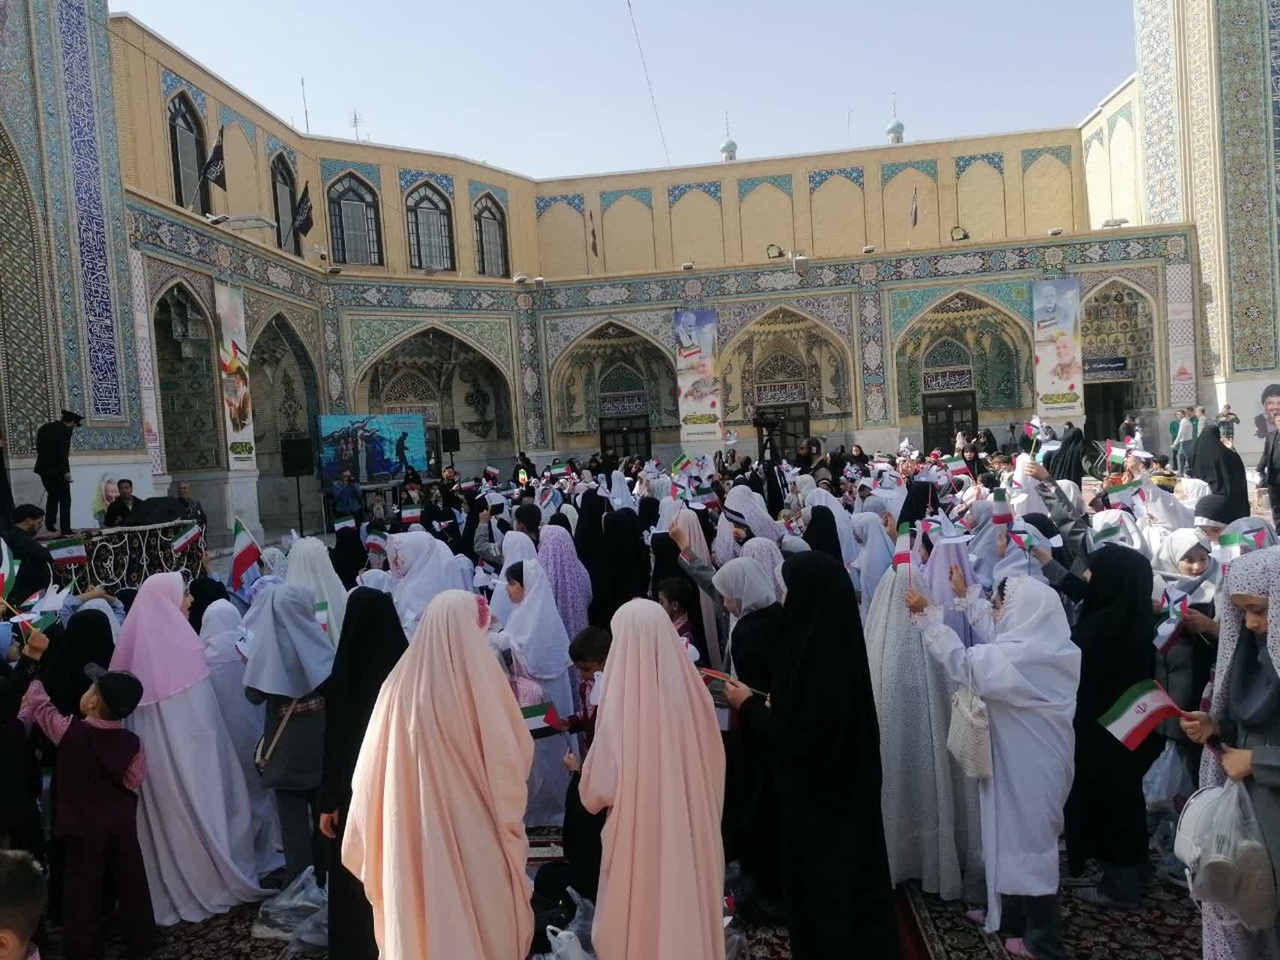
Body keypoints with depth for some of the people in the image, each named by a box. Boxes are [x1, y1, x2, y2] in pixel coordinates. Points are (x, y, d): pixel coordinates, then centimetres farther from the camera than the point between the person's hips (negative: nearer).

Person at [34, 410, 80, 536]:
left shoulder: (44, 428, 13)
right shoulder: (65, 430, -10)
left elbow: (39, 448, 14)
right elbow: (63, 452, -18)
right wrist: (66, 471, -17)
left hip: (43, 468, 7)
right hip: (57, 469, -7)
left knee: (53, 495, 23)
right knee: (65, 499, 1)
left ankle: (49, 525, 22)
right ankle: (65, 530, -3)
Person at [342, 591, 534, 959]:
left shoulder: (402, 682, -5)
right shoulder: (481, 674, -15)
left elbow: (372, 771, 2)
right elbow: (516, 754, -8)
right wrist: (509, 814, 11)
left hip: (414, 837, 4)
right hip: (477, 833, -3)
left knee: (422, 916, 18)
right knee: (485, 921, 13)